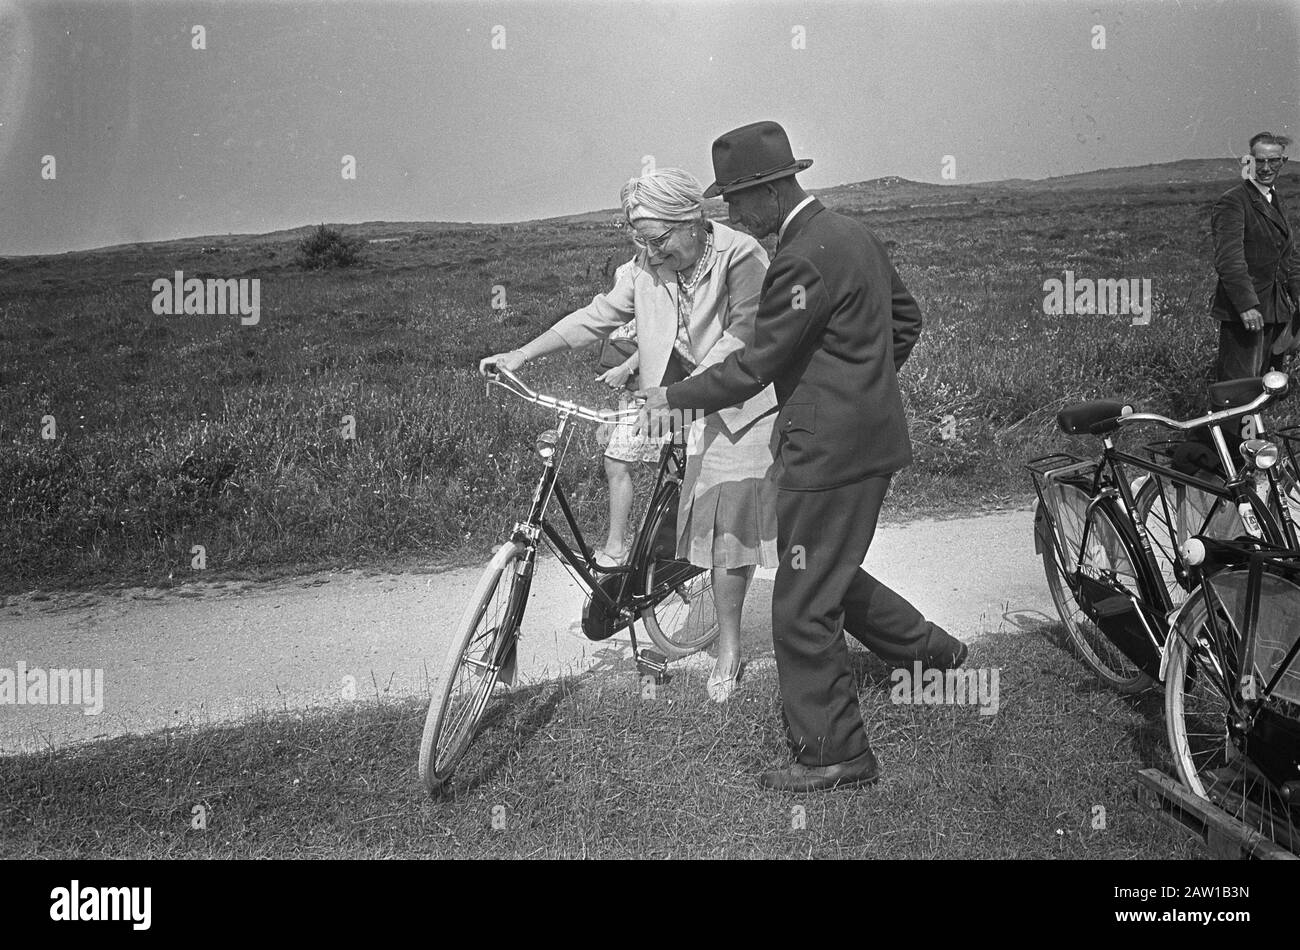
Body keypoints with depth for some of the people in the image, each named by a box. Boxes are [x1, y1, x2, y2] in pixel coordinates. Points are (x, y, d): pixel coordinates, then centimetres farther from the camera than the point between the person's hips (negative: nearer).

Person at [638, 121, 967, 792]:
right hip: (867, 436, 10)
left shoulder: (805, 259, -21)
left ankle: (832, 754, 9)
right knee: (829, 576, 25)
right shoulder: (851, 233, 10)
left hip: (831, 453, -10)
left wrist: (674, 398, -9)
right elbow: (906, 318, 20)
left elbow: (758, 363, -19)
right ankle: (930, 648, 36)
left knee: (803, 608, -1)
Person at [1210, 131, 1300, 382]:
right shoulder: (1232, 202, -11)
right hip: (1242, 313, -8)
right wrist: (1247, 305, -29)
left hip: (1277, 311, 8)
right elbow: (1228, 260, -21)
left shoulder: (1275, 200, 17)